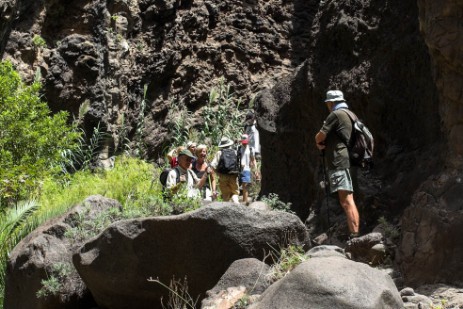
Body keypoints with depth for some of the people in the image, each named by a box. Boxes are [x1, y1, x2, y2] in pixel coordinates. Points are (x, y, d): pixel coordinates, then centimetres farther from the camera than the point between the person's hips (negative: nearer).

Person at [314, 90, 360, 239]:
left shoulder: (335, 115, -7)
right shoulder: (349, 115, 22)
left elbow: (319, 137, -8)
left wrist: (319, 142, 16)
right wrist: (323, 143, 7)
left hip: (340, 163, -10)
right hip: (343, 163, 10)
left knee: (347, 201, -15)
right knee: (346, 201, 11)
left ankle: (354, 235, -20)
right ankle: (353, 235, 12)